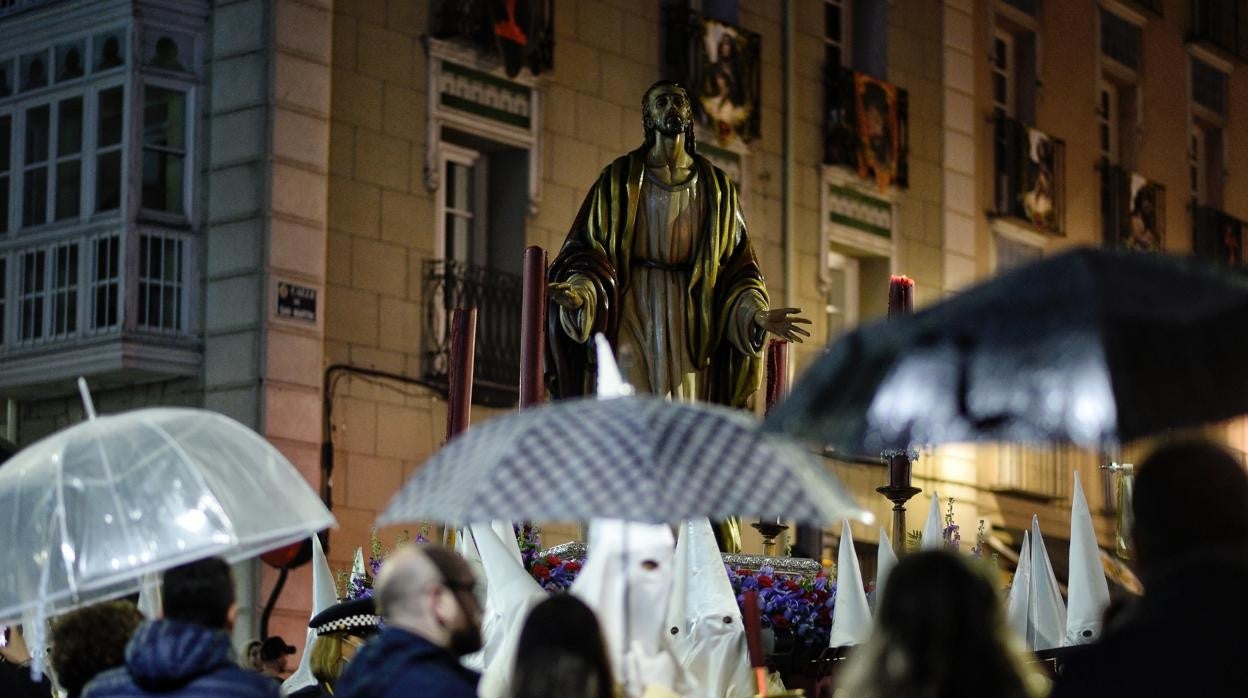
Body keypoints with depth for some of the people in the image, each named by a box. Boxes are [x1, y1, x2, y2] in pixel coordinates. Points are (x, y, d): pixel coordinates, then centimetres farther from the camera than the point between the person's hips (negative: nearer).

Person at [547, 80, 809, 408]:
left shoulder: (716, 187, 12)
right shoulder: (620, 179, 6)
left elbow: (736, 266, 10)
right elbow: (587, 249, 1)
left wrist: (757, 314, -6)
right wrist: (580, 292, -20)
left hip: (690, 328, 2)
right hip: (633, 316, -2)